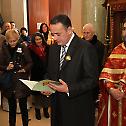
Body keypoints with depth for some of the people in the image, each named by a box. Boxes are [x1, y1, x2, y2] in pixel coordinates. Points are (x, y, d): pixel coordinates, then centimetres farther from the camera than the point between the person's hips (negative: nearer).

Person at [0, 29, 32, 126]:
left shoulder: (23, 48, -2)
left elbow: (30, 63, 2)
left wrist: (25, 69, -17)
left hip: (22, 82, -2)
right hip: (9, 82, 2)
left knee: (23, 106, 5)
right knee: (12, 107, 15)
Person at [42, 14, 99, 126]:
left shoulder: (86, 48, -14)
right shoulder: (53, 48, 7)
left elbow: (92, 80, -15)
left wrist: (69, 89, -22)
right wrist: (47, 87, -3)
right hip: (57, 106, 6)